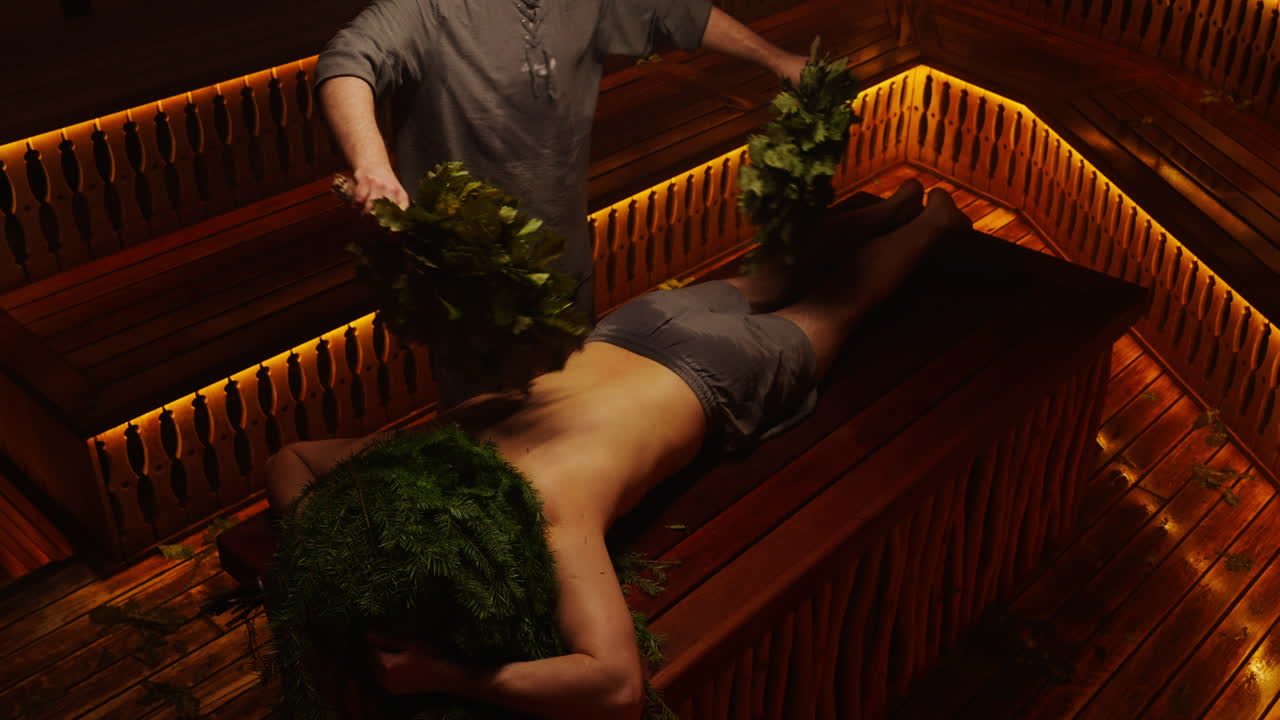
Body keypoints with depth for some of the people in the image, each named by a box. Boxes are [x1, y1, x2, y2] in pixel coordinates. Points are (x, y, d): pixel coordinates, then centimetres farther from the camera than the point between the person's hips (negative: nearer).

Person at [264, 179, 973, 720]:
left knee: (833, 305, 26)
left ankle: (932, 219, 52)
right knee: (766, 283, 33)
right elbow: (288, 460, -10)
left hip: (721, 378, -4)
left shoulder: (550, 522, -45)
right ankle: (889, 206, 57)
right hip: (630, 329, 5)